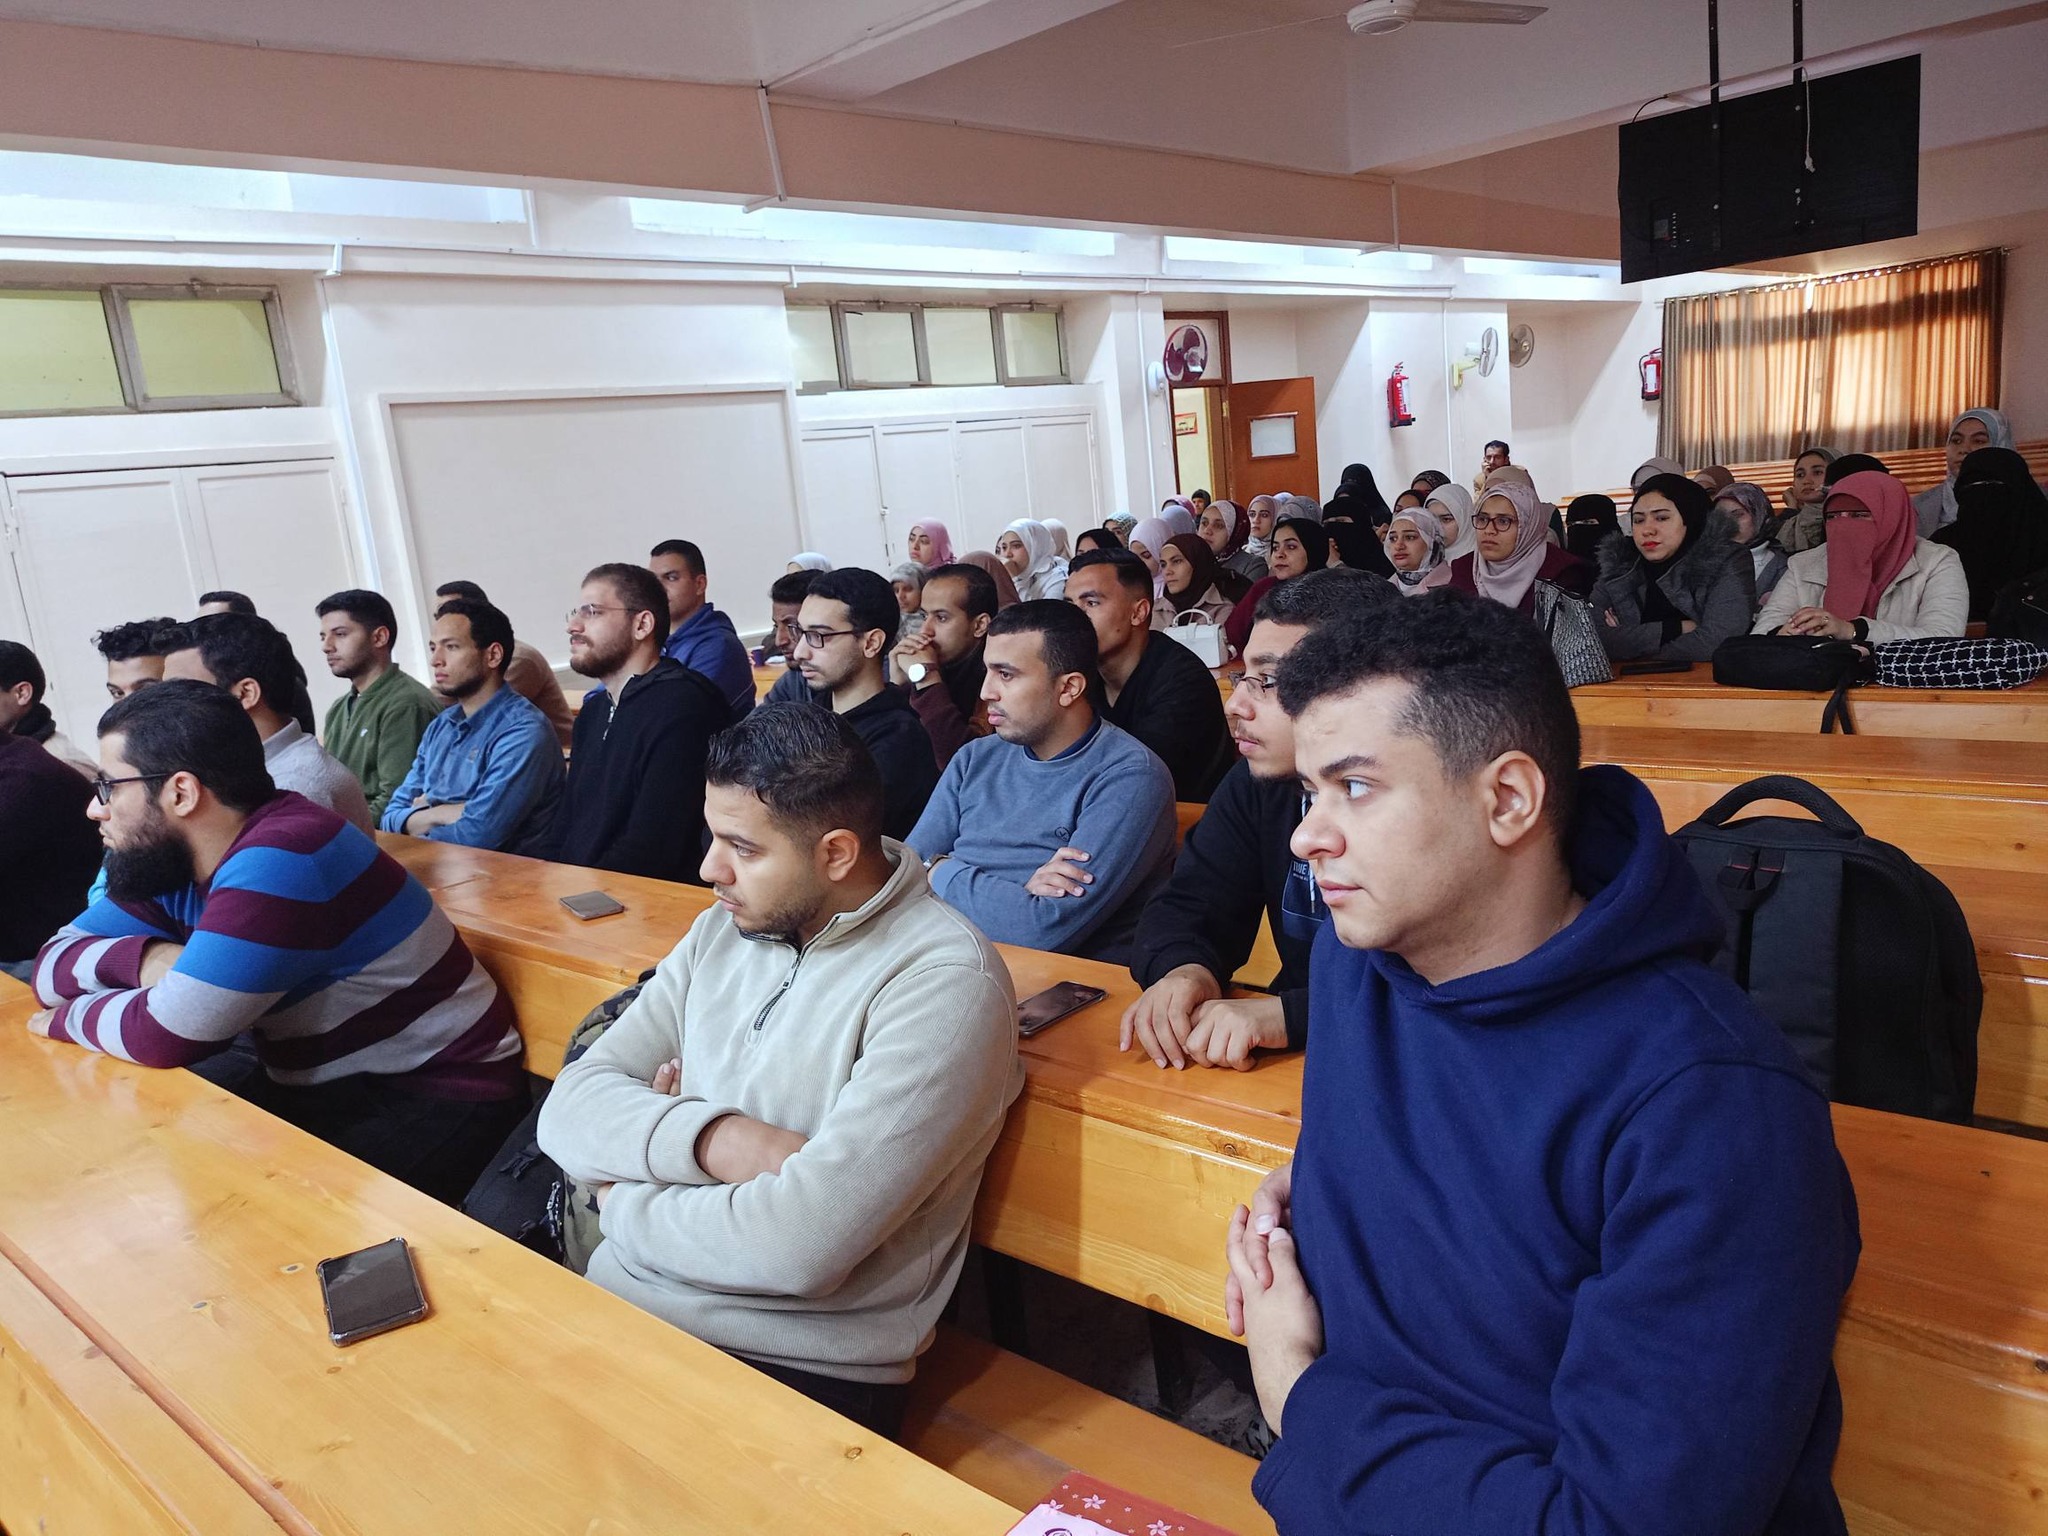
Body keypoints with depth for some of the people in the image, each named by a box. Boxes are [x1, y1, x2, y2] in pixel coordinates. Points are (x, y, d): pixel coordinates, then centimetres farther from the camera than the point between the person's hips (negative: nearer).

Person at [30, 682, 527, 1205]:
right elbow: (54, 962, 4)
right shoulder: (175, 857, 3)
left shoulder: (280, 860, -26)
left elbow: (167, 1032, -27)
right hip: (324, 1087, 9)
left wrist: (67, 1018, -6)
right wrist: (148, 957, -17)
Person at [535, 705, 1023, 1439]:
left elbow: (801, 1243, -25)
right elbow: (570, 1110, 0)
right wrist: (716, 1141, -19)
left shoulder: (943, 983, -18)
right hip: (621, 1312, 6)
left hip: (801, 1373, -6)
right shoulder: (724, 929, 5)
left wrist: (624, 1199, -8)